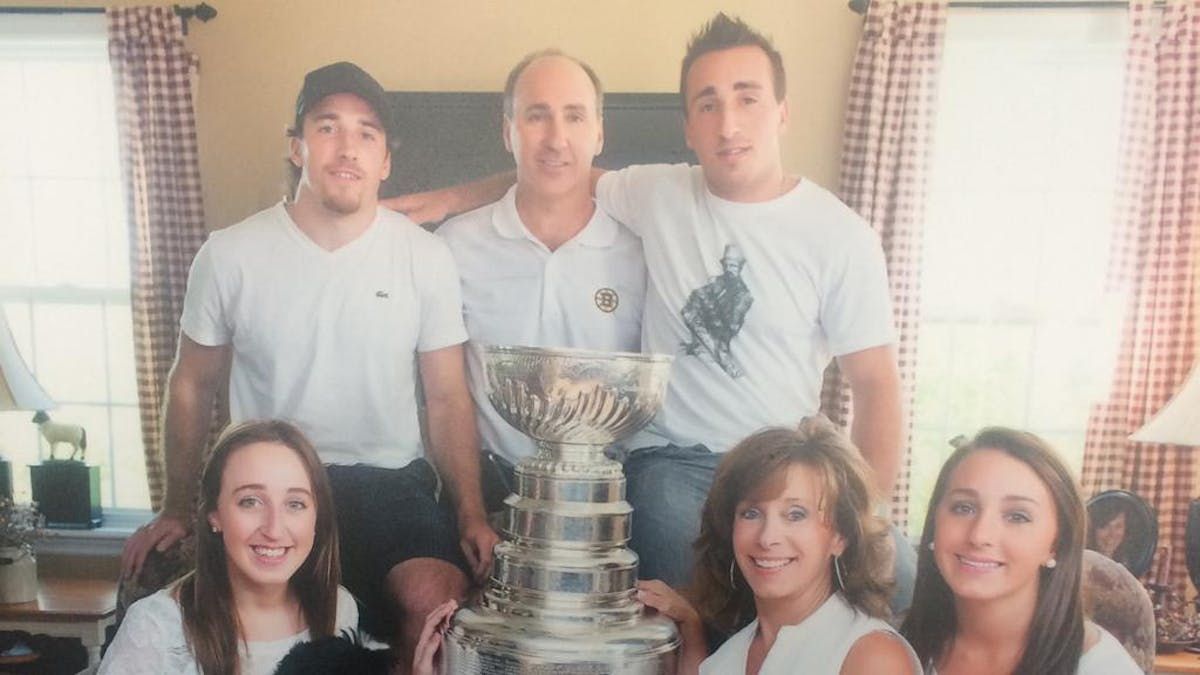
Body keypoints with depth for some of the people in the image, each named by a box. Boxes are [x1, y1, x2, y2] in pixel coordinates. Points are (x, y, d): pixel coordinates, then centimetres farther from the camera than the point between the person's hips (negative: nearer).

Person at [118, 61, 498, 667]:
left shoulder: (426, 258, 0)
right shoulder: (230, 255, 0)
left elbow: (447, 398, 3)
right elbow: (191, 387, 11)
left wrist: (471, 516, -8)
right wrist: (175, 512, 12)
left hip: (391, 483, 1)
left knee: (436, 599, -27)